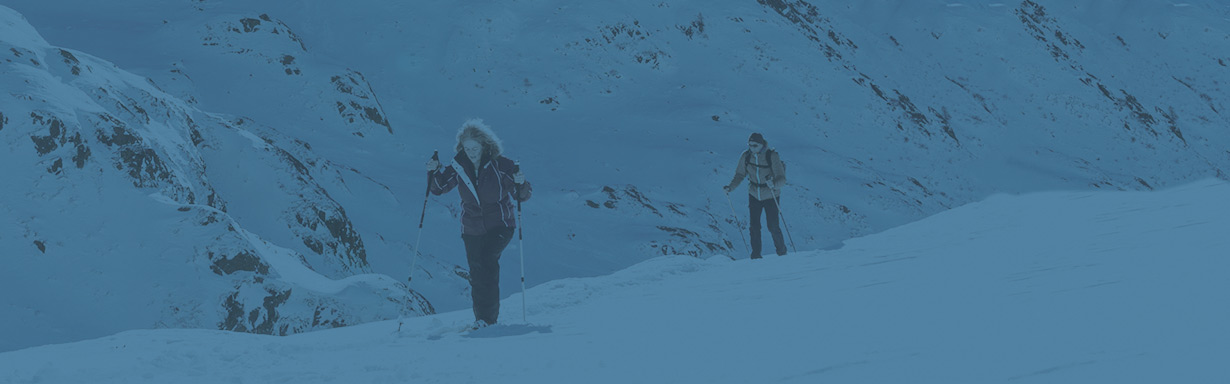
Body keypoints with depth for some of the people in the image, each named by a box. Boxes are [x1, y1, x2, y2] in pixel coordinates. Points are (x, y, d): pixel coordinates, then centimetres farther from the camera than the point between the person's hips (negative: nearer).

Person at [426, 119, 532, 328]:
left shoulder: (500, 166, -10)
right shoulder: (458, 168, -2)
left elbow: (523, 195, -6)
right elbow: (438, 188, 10)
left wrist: (521, 184, -28)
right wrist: (434, 172, -9)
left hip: (500, 226, -4)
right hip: (472, 229, 4)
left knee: (488, 260, -26)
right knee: (476, 275, 3)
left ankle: (488, 317, -24)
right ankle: (482, 319, 20)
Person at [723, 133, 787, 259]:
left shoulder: (772, 156, -21)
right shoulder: (746, 156, -9)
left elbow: (782, 179, -24)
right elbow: (740, 175, 2)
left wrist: (773, 184, -45)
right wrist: (730, 187, -14)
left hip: (771, 196, -3)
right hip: (754, 195, 3)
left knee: (773, 226, -4)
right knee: (754, 226, -1)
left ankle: (781, 251, 19)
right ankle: (756, 255, 12)